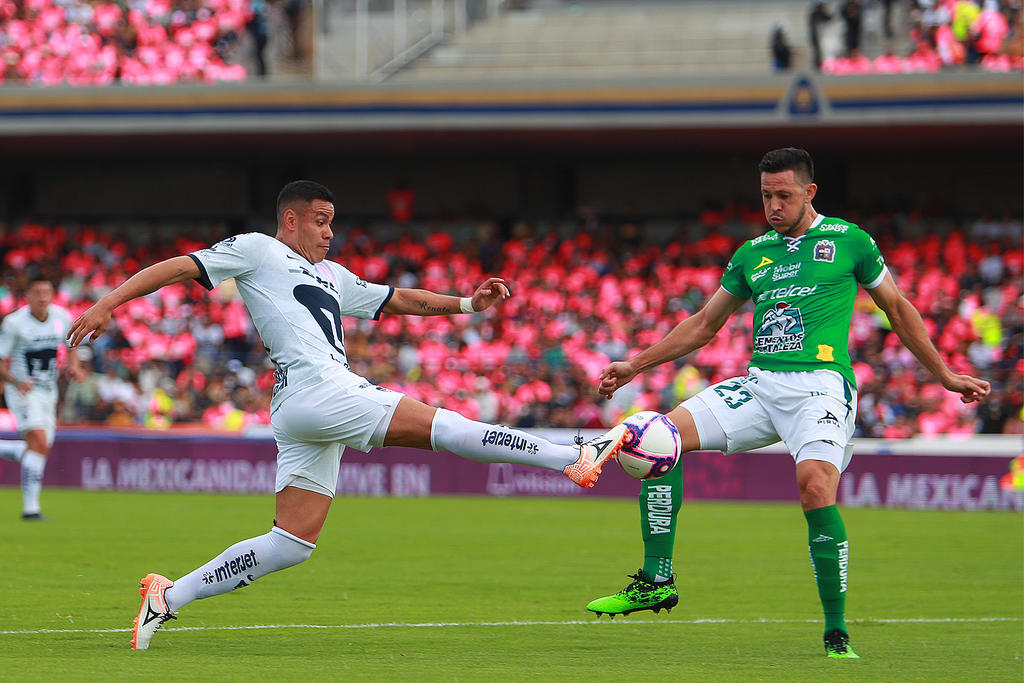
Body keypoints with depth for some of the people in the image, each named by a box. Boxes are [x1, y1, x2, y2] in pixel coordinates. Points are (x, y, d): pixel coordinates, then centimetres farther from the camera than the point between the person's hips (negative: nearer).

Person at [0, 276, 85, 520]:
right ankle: (30, 507, -18)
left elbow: (71, 346, 17)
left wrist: (74, 367, -4)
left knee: (39, 449, 7)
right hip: (23, 391, -6)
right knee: (39, 444, -21)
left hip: (48, 391, 6)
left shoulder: (62, 317, -1)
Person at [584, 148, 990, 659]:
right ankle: (656, 581, -5)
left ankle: (837, 632, -20)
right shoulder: (752, 254, 18)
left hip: (821, 383, -5)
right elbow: (703, 324, 26)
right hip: (760, 383, 5)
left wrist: (944, 376, 18)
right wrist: (636, 365, 20)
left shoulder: (847, 241, 6)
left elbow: (897, 309, 16)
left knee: (815, 486, -30)